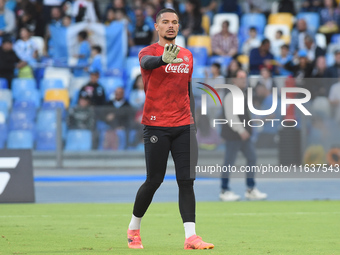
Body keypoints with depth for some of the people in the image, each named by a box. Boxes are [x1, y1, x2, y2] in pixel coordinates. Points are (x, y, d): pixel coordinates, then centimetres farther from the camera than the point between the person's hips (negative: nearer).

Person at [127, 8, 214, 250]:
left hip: (183, 127, 4)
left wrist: (193, 120, 21)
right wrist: (164, 59, -52)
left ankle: (190, 236, -8)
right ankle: (134, 228, 20)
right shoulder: (148, 52, -4)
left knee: (186, 180, -4)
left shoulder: (187, 55, 13)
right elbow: (147, 63, -29)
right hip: (156, 126, -4)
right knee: (154, 180, -1)